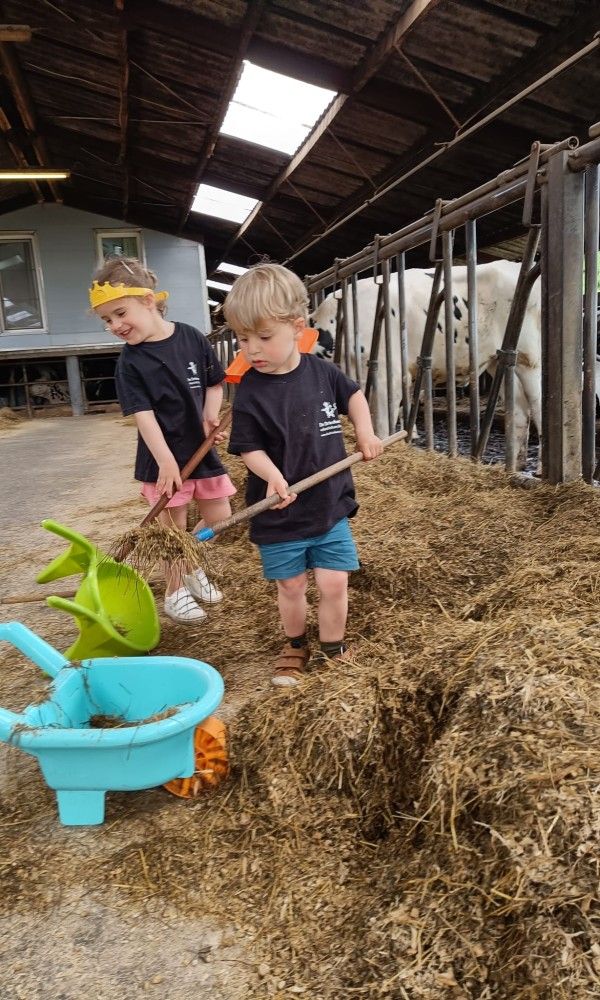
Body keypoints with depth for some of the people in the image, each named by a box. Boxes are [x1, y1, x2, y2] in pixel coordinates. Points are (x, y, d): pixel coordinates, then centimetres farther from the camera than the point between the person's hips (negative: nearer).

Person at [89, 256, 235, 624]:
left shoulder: (192, 338, -5)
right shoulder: (130, 361, -11)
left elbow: (214, 383, 6)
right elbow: (143, 414, -17)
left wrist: (210, 417, -11)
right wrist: (166, 461, -26)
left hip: (201, 448, 3)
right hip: (164, 456, -3)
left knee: (219, 519, 11)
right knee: (174, 527, 6)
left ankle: (191, 566, 36)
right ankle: (175, 591, 25)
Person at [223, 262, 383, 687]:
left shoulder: (322, 371, -4)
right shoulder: (250, 392, -13)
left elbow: (353, 395, 17)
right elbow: (250, 448, -11)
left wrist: (366, 433, 4)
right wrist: (273, 477, -29)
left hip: (331, 505, 2)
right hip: (281, 514, -2)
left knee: (334, 584, 4)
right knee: (291, 587, 12)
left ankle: (333, 652, 27)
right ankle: (296, 647, 38)